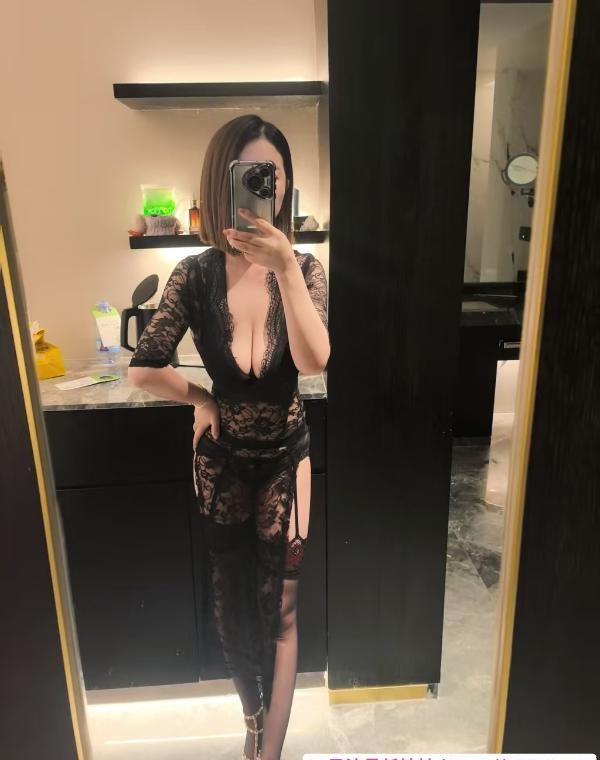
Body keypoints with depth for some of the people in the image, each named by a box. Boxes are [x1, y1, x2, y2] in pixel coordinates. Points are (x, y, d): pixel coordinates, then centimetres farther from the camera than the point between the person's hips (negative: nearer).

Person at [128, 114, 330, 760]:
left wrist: (285, 266, -36)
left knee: (279, 609, 9)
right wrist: (202, 399, -3)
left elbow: (313, 362, -29)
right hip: (220, 461, 1)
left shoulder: (303, 268, -12)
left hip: (285, 457, -1)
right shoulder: (195, 275, -12)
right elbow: (142, 370, -9)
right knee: (230, 604, 18)